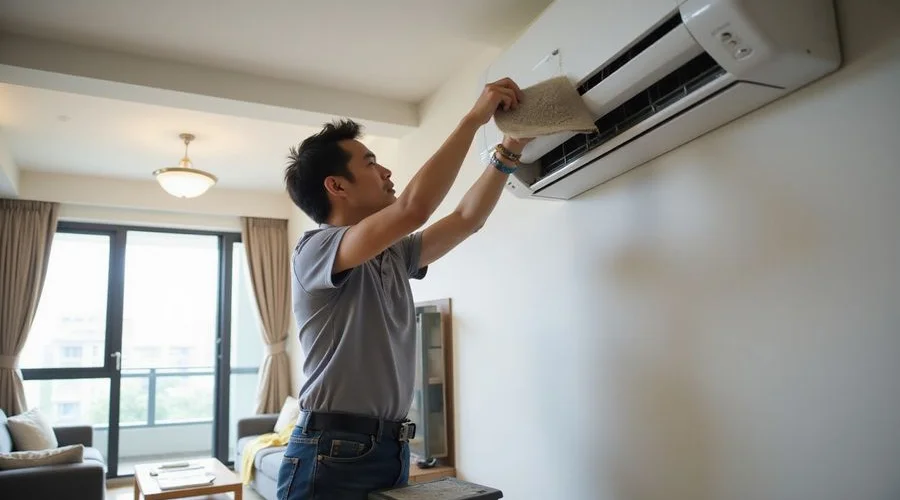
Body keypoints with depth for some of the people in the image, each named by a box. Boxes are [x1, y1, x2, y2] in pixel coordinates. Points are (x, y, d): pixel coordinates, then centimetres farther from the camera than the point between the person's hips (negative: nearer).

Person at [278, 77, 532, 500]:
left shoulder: (395, 254, 11)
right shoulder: (315, 250, -12)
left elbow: (467, 218, 16)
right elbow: (414, 208, -25)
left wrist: (509, 149, 7)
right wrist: (474, 117, -18)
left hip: (392, 449, 7)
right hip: (331, 454, -7)